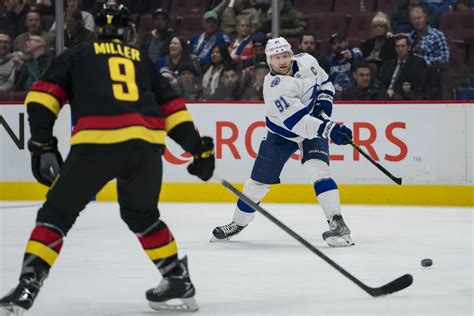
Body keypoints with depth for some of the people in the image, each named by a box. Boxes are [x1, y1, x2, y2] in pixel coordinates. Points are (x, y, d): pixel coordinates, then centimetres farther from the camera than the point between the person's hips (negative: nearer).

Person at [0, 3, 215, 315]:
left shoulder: (77, 55, 22)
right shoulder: (142, 60, 30)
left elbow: (43, 96, 9)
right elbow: (172, 107, 26)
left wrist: (43, 144, 5)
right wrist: (200, 148, 27)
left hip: (96, 143, -3)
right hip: (147, 144, 3)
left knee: (57, 213, 7)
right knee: (142, 214, 28)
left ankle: (27, 287, -5)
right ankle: (179, 280, 28)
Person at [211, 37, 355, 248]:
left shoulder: (306, 61, -13)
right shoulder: (273, 87, -29)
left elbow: (324, 83, 9)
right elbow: (296, 121, -38)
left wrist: (324, 102, -10)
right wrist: (328, 130, -47)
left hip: (313, 126, 1)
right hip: (281, 133, -1)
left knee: (317, 169, -23)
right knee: (259, 179, 6)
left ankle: (337, 224, -26)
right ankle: (238, 223, 28)